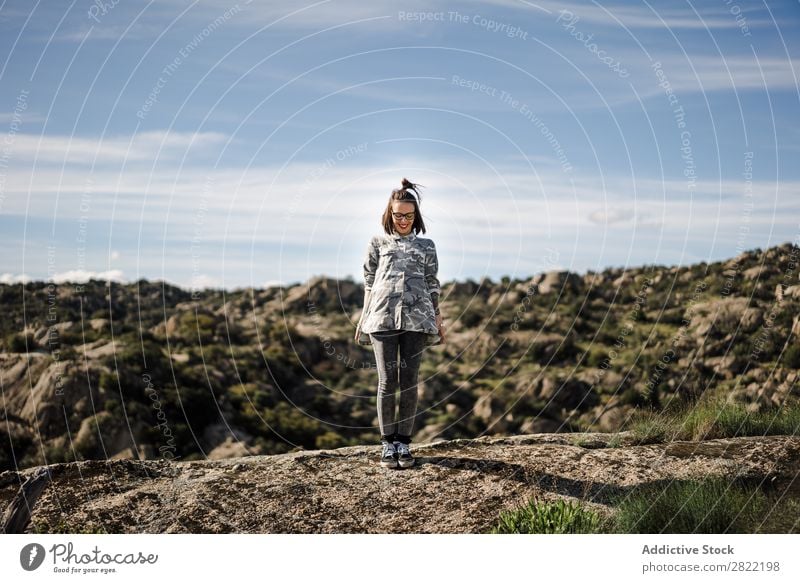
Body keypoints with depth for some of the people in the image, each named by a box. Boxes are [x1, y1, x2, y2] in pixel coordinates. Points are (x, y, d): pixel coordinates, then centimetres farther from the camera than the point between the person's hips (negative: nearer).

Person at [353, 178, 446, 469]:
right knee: (387, 381, -3)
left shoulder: (426, 246, 15)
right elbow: (369, 282, 12)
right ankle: (388, 443, 5)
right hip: (383, 317, -1)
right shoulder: (377, 243, 13)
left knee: (409, 380, 0)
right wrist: (363, 317, 8)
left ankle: (403, 442, 7)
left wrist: (438, 317, 6)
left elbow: (432, 285, 14)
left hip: (416, 317, 1)